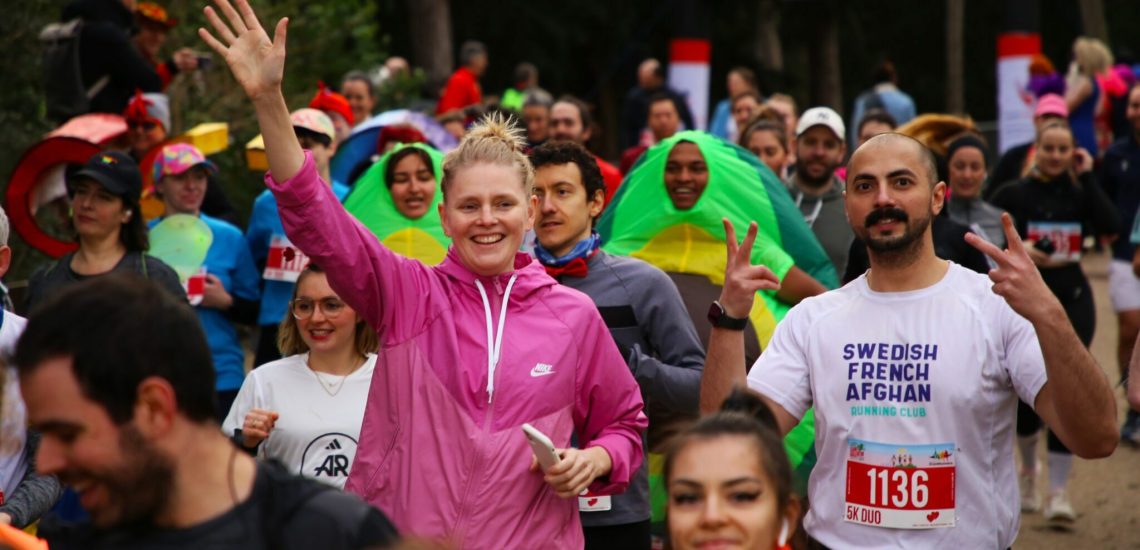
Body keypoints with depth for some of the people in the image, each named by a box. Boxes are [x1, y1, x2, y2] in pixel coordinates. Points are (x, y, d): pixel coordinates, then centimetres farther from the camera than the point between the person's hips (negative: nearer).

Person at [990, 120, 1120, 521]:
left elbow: (1111, 226, -12)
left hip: (1072, 303, 1)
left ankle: (1058, 491, -3)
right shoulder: (1014, 194, -1)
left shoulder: (1079, 194, 5)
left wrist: (1088, 177, -9)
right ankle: (1029, 470, 32)